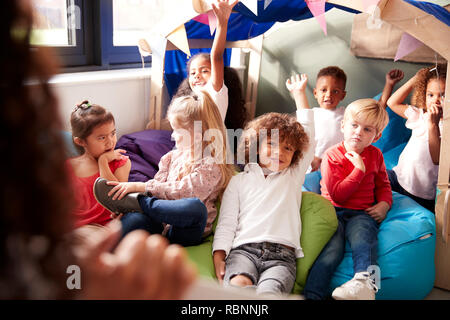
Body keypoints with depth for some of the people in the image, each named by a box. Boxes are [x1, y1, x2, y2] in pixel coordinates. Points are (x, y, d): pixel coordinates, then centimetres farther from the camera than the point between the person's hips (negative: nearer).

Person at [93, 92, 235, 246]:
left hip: (184, 231, -5)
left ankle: (134, 201, -24)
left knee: (196, 207, -39)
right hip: (160, 227, 5)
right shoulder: (174, 156, 20)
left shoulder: (212, 166, -5)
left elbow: (180, 191, -14)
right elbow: (159, 184, 16)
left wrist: (139, 186, -14)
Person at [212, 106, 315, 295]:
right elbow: (226, 223, 15)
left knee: (268, 292, -35)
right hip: (244, 249, 1)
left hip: (282, 255, 0)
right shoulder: (239, 180, 23)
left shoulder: (293, 177, 26)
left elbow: (308, 132, 23)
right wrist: (218, 257, -2)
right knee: (239, 284, -36)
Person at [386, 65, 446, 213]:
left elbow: (438, 159, -25)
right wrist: (414, 80, 7)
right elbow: (393, 103, 15)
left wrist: (433, 125, -31)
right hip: (399, 176, 6)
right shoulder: (421, 115, 5)